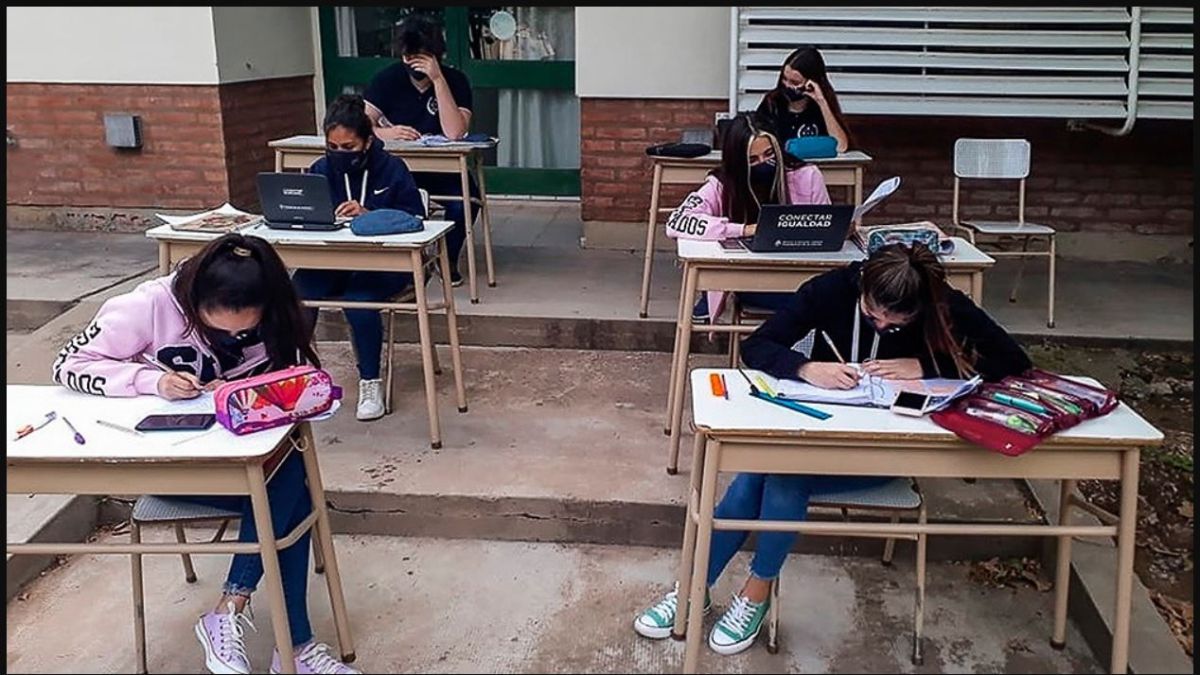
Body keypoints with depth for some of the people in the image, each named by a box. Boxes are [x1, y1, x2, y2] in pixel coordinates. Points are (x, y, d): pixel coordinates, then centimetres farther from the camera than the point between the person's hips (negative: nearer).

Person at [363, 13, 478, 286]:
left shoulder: (455, 80, -10)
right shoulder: (387, 79, -4)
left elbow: (455, 133, -25)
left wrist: (437, 79, -29)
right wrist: (385, 133, -34)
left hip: (442, 168, -1)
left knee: (465, 199, -31)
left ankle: (449, 259, -1)